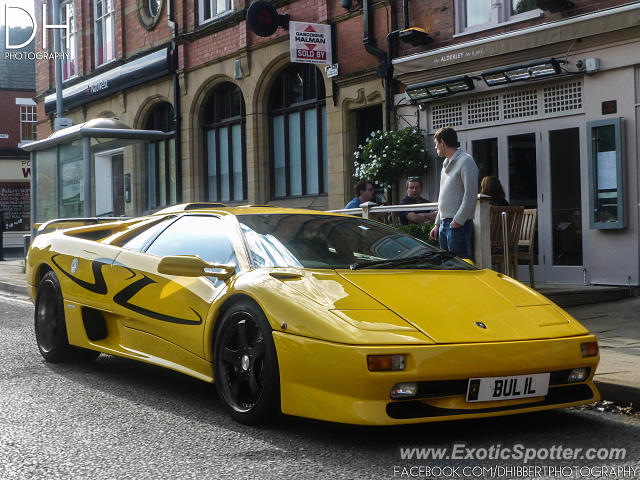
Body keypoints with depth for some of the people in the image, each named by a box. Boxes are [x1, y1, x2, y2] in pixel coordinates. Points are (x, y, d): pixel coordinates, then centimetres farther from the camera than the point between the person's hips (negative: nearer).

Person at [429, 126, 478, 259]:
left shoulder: (465, 161, -9)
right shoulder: (446, 164, 21)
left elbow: (470, 195, -16)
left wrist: (457, 221, -18)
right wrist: (437, 224, 20)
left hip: (458, 225, -9)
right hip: (444, 223, 9)